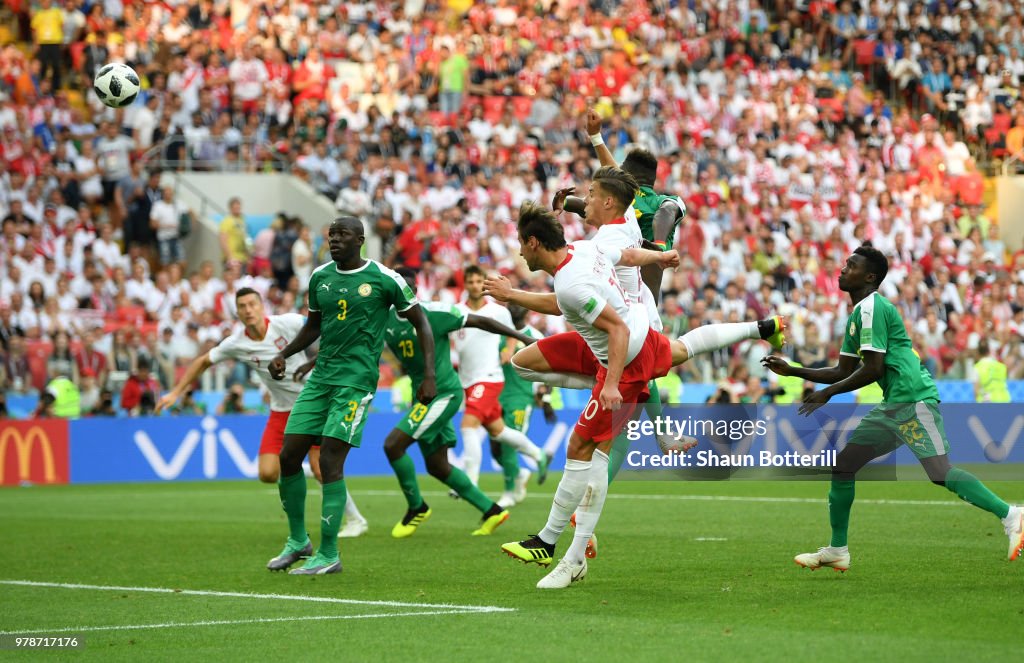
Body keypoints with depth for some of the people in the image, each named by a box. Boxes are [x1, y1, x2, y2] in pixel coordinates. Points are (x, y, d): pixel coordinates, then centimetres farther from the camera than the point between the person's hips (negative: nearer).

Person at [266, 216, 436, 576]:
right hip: (321, 376, 6)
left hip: (356, 380, -6)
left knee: (330, 461, -14)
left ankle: (328, 555, -6)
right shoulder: (320, 277, 10)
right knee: (289, 455, 1)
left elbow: (421, 323, 1)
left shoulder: (383, 279, -6)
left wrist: (429, 376, -6)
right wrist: (284, 355, 11)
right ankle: (297, 540, 20)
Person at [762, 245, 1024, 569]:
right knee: (842, 463, 9)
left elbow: (872, 369, -16)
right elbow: (844, 371, 24)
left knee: (941, 473, -19)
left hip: (913, 402, -10)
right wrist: (792, 370, 22)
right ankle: (837, 551, 15)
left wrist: (827, 393, -8)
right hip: (893, 406, 10)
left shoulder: (871, 308, -10)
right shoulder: (857, 314, 20)